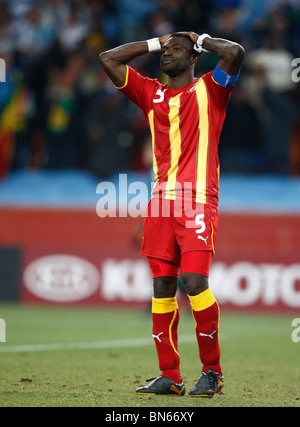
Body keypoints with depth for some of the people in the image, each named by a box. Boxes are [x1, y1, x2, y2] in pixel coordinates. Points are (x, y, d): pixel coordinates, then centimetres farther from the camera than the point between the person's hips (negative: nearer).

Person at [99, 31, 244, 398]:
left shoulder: (208, 89, 7)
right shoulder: (151, 93, 20)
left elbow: (235, 52, -10)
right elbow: (108, 59, 20)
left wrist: (201, 39, 8)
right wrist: (154, 43, 21)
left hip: (198, 201, -5)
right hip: (161, 200, 5)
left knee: (194, 281, -16)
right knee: (162, 287, 1)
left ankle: (212, 371, -5)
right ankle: (169, 376, 5)